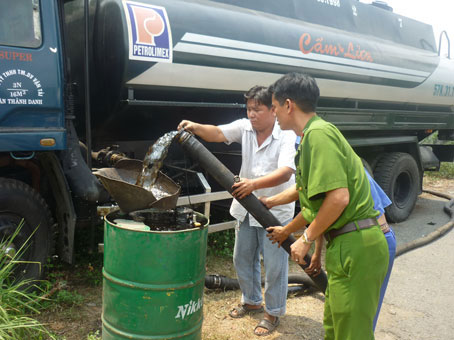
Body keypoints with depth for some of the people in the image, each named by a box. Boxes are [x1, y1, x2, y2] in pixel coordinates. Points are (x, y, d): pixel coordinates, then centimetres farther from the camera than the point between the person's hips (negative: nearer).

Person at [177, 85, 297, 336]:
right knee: (242, 259, 19)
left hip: (276, 211, -6)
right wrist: (196, 127, -35)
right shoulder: (245, 127, -2)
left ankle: (273, 313, 25)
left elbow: (285, 172, -30)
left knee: (274, 266, 3)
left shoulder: (287, 136, -19)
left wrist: (254, 184, -43)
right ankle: (252, 301, 41)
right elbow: (217, 133, -15)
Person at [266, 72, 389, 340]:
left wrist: (307, 239, -13)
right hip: (346, 246, 11)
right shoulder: (312, 136, 18)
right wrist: (287, 230, 38)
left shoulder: (318, 133, -14)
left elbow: (338, 197, -25)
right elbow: (317, 202, 27)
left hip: (356, 246, -11)